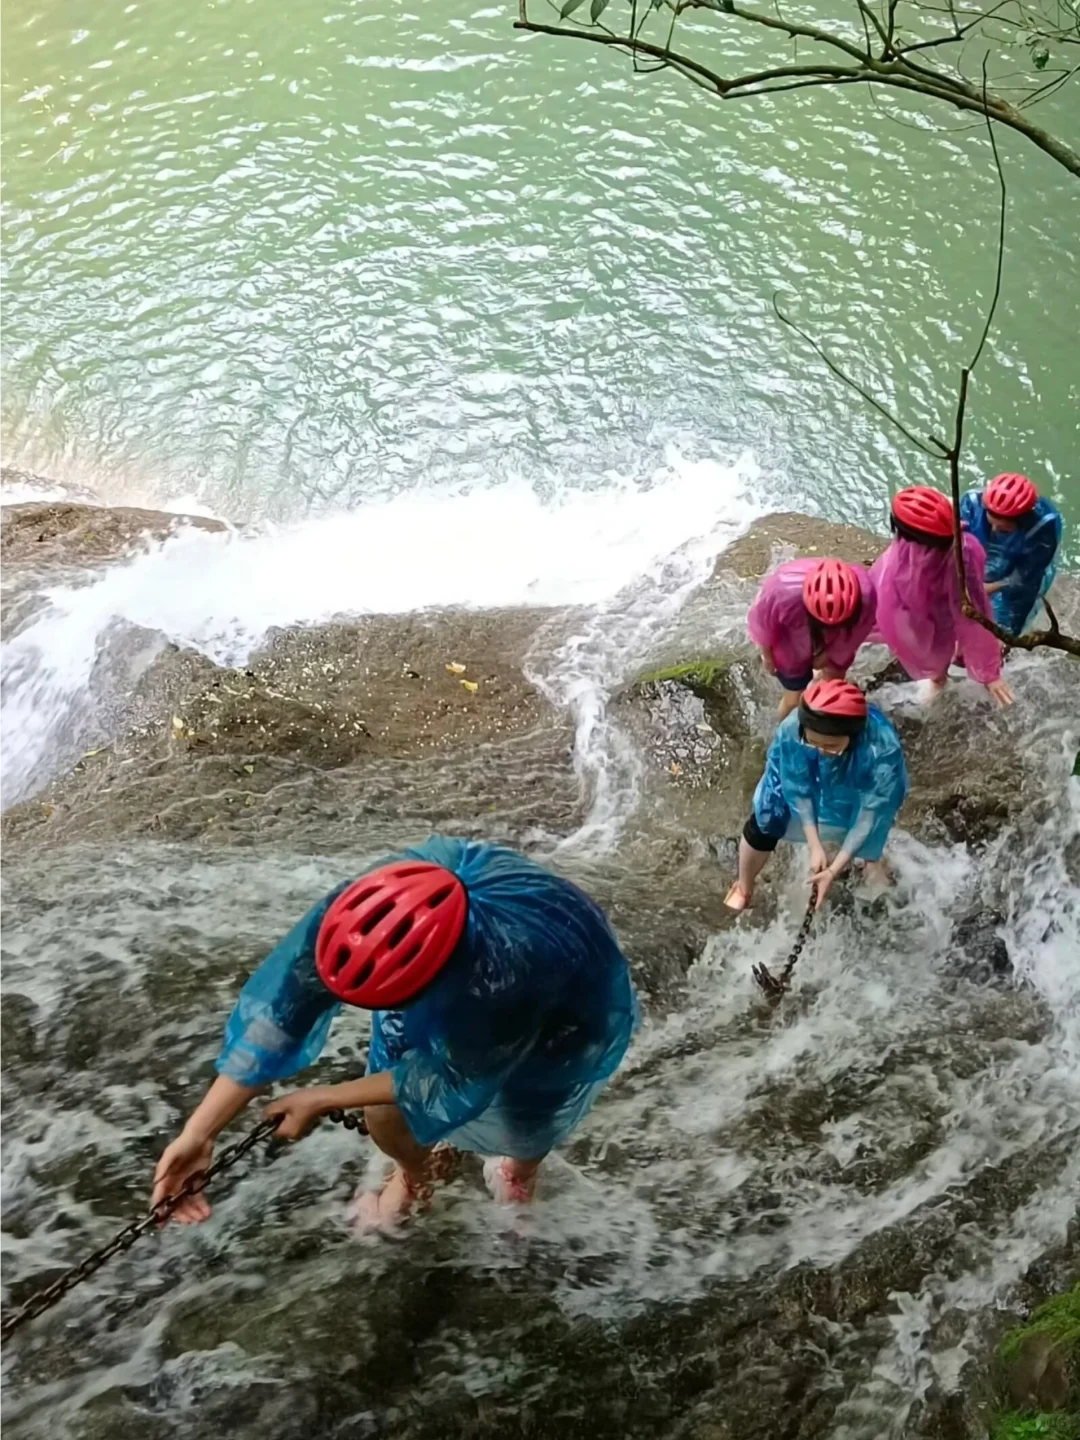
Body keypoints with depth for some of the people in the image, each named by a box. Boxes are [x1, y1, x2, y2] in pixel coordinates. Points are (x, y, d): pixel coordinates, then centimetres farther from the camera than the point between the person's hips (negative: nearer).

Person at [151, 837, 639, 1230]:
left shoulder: (506, 977, -49)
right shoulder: (365, 908, -40)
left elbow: (452, 1082, -28)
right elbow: (278, 1005, -30)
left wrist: (322, 1100, -20)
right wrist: (197, 1133, -29)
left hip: (562, 1024, -3)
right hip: (455, 993, 3)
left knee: (522, 1136, 17)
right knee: (385, 1121, 7)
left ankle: (519, 1176, 58)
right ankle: (416, 1175, 46)